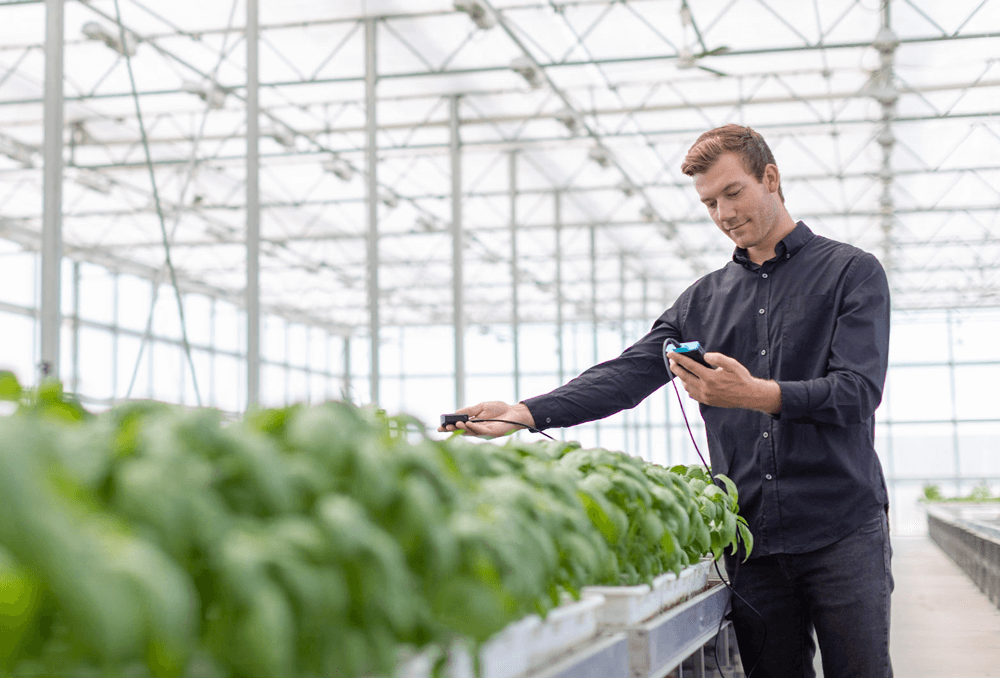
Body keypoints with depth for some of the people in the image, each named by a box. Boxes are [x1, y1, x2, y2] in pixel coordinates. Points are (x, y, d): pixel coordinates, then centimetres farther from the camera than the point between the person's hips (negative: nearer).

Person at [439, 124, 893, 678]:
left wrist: (758, 394, -25)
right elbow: (627, 374, 6)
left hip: (842, 530, -3)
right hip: (752, 537, 3)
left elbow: (858, 391, -9)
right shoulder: (704, 299, 15)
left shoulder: (851, 272, 3)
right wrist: (527, 413, -9)